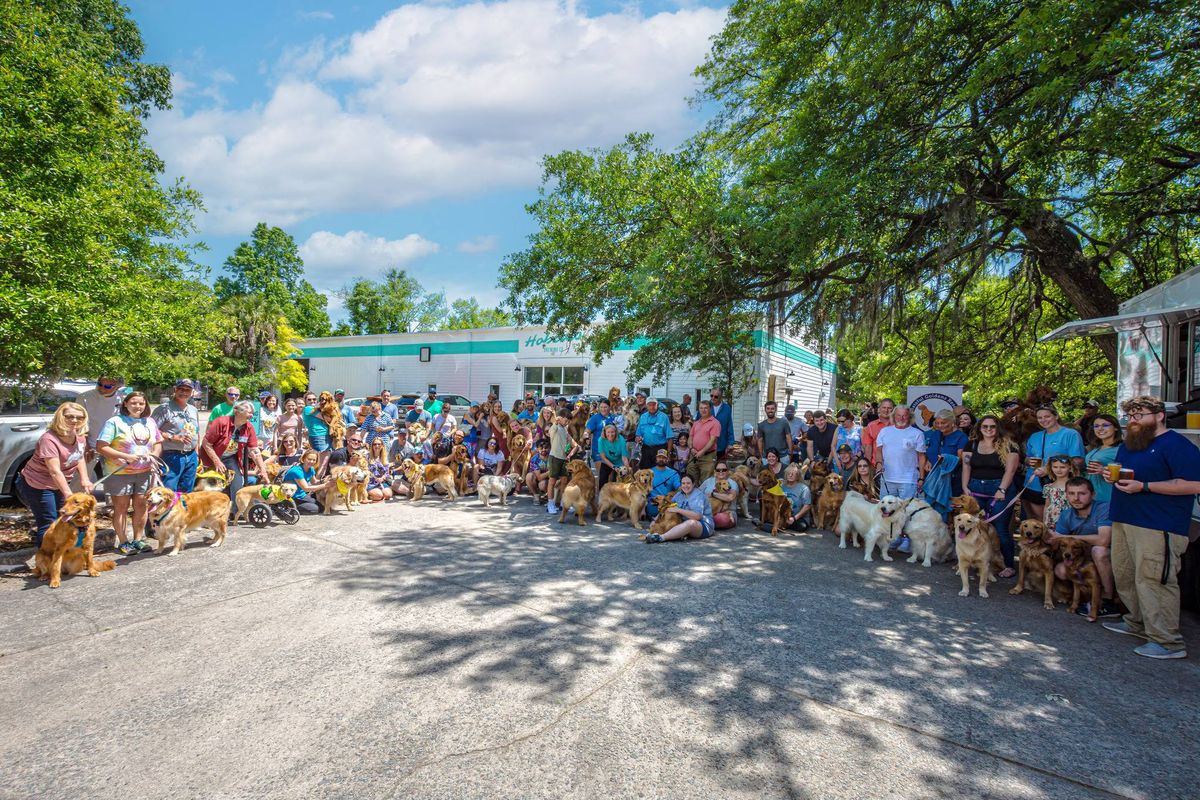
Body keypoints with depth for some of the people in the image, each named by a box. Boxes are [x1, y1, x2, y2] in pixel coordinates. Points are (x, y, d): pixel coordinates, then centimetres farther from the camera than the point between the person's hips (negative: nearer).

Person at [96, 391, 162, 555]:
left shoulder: (150, 422, 10)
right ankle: (123, 542, 13)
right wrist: (126, 456, -20)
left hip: (144, 472, 4)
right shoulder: (115, 422, -7)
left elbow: (158, 443, 18)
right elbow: (101, 447, -12)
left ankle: (138, 539, 22)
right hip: (120, 473, -4)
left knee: (141, 506, 9)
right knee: (121, 508, 4)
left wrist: (153, 455, -3)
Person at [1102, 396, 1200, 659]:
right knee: (1124, 576, 15)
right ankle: (1138, 623, 29)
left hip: (1158, 526, -9)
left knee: (1153, 581, -10)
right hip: (1124, 520, 9)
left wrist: (1143, 486, -22)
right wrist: (1112, 475, 7)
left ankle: (1168, 642, -2)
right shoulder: (1128, 444, 18)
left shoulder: (1177, 445, -10)